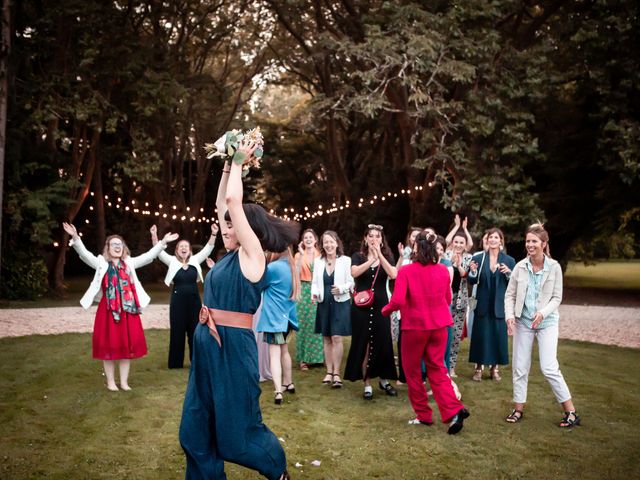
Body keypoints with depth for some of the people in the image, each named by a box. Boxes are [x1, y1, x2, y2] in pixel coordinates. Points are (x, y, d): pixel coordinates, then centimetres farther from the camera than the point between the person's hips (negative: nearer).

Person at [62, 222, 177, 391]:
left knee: (127, 345, 6)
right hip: (108, 310, -3)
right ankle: (110, 381, 15)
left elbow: (148, 256, 7)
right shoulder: (101, 263, 2)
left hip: (127, 311, 3)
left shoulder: (129, 263, 10)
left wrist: (163, 242, -2)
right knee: (109, 345, 2)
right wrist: (75, 238, -28)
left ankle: (124, 381, 16)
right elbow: (84, 254, -12)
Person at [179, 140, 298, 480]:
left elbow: (233, 200, -14)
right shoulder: (232, 255, 12)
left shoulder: (252, 253, -9)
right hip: (208, 345, 8)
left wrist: (239, 162, -1)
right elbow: (221, 204, 20)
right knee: (197, 428, 11)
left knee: (238, 429, 6)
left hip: (232, 346, -8)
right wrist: (228, 167, 18)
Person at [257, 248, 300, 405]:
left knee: (274, 353, -10)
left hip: (274, 317, -8)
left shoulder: (274, 267, -17)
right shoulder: (290, 266, 10)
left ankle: (278, 392, -18)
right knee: (284, 350, 22)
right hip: (286, 315, 8)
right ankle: (288, 383, 34)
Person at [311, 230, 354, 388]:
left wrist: (341, 288, -22)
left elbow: (351, 282, -4)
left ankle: (336, 373, 0)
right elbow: (315, 282, 9)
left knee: (337, 338, -8)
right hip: (324, 303, 4)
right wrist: (314, 293, -10)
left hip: (340, 303, -4)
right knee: (326, 339, 10)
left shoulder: (345, 261, -5)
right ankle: (329, 371, 20)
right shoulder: (318, 261, 6)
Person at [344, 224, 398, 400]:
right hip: (361, 307, -1)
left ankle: (384, 380, 24)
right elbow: (354, 273, -19)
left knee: (383, 344, 4)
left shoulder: (387, 257, 6)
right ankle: (367, 384, 11)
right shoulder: (358, 256, 2)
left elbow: (393, 275, -14)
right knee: (363, 346, 2)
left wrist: (380, 255, -19)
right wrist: (372, 259, -25)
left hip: (381, 306, 1)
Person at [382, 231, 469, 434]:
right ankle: (454, 411, -4)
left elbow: (397, 301, -20)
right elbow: (448, 299, 9)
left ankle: (424, 415, 19)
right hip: (438, 326, 4)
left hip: (415, 326, -4)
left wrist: (385, 310, 0)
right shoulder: (443, 270, 0)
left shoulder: (406, 271, -15)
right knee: (437, 370, 12)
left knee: (413, 371, 13)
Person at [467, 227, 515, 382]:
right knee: (480, 336, 5)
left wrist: (509, 273, -18)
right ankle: (479, 367, 17)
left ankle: (495, 368, 20)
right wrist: (473, 272, -19)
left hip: (500, 306, 0)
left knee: (498, 336, 6)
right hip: (482, 305, 0)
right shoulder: (478, 258, 0)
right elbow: (471, 282, 1)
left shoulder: (509, 260, 1)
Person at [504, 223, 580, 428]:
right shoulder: (520, 267, -3)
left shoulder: (554, 267, -8)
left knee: (549, 367, -9)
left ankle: (571, 411, 3)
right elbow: (510, 295, 2)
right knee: (520, 367, 7)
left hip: (547, 322, -3)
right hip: (523, 322, 3)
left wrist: (543, 313, -21)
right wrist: (510, 315, -14)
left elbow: (557, 297, -5)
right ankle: (518, 409, 21)